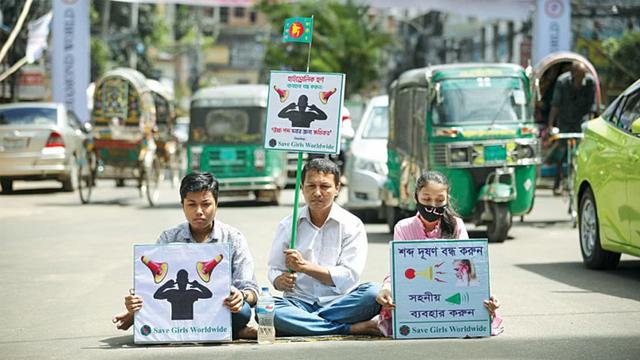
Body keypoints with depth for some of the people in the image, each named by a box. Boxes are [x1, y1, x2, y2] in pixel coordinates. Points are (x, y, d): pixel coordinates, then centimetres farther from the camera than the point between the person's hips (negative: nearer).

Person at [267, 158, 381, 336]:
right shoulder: (288, 225, 10)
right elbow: (274, 269, 11)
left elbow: (349, 277, -7)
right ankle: (351, 328, -30)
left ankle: (301, 323, -28)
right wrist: (280, 281, -14)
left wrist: (304, 266, -12)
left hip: (338, 302, -1)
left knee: (374, 294, -31)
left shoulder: (352, 225, 3)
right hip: (299, 303, 1)